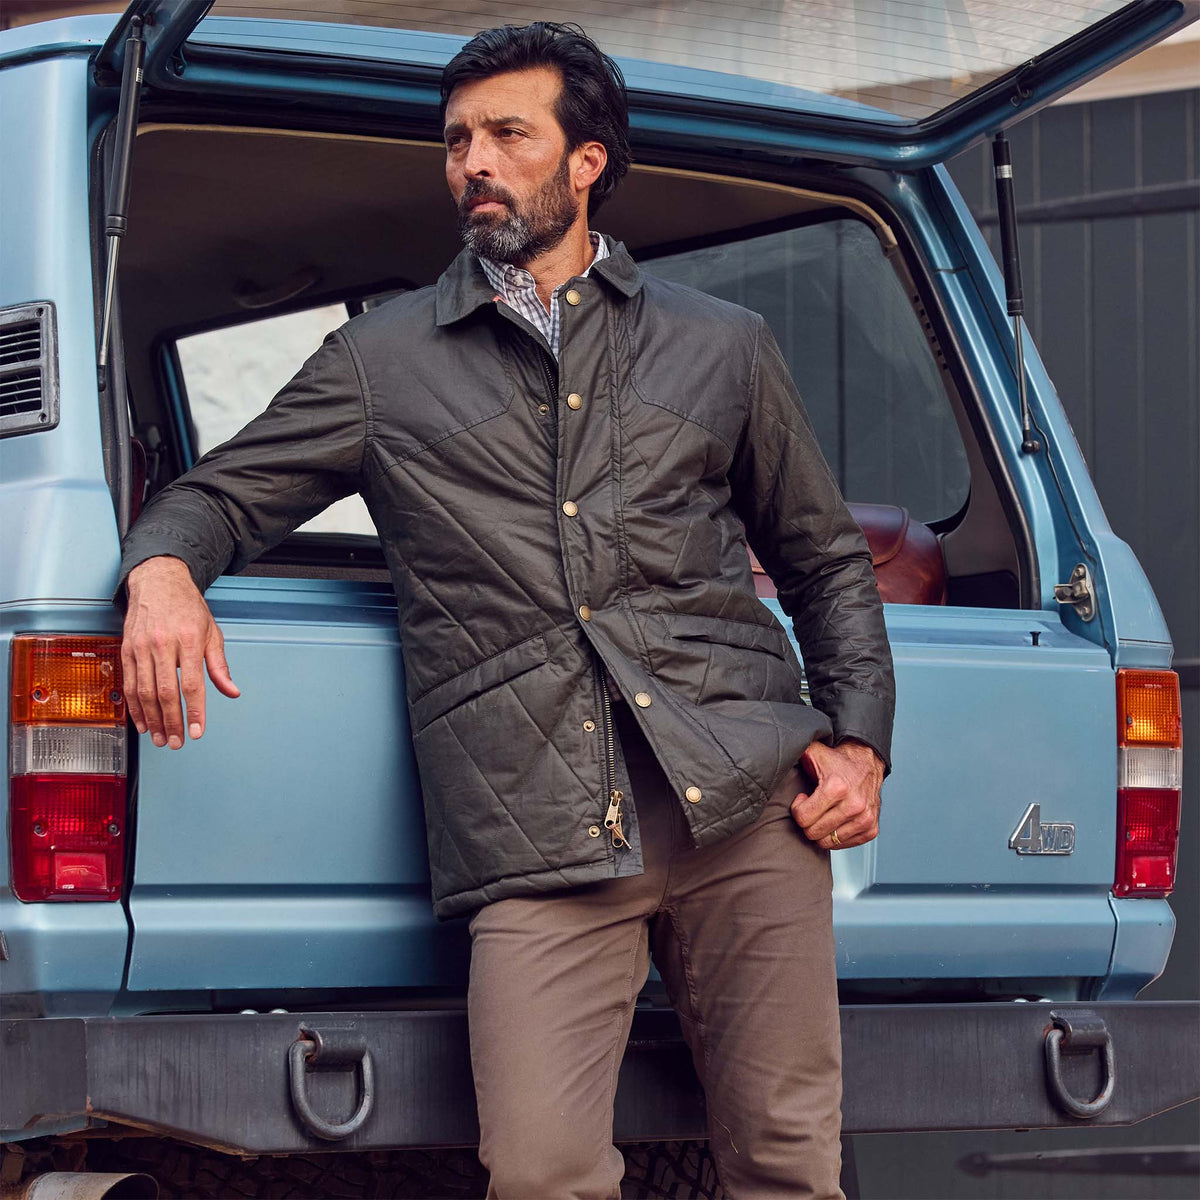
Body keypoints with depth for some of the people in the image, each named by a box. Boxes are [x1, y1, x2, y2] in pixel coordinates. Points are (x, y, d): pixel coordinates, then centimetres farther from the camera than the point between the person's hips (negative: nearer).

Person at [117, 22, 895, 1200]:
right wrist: (162, 570, -7)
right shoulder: (382, 362, 18)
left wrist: (858, 740, 10)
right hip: (538, 838, -1)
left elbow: (825, 560, 26)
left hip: (742, 795, 1)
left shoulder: (722, 349, 20)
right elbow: (217, 493, 18)